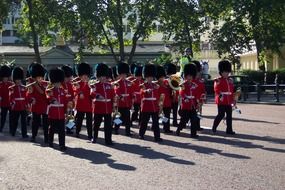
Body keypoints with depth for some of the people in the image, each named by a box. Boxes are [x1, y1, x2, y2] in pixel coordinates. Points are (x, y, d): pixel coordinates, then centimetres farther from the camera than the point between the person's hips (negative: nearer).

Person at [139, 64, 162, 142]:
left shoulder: (155, 85, 14)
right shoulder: (143, 85, -2)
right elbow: (142, 92, -23)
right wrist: (147, 91, -42)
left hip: (155, 107, 4)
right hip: (146, 107, -4)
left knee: (156, 122, 0)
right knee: (144, 122, 6)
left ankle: (157, 136, -1)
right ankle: (141, 134, 22)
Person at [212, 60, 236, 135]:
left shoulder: (230, 81, 16)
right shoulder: (218, 81, -4)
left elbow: (232, 91, 18)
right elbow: (216, 89, -14)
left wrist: (232, 100, 16)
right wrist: (220, 95, -29)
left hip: (228, 102, 7)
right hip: (221, 101, -6)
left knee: (229, 116, 5)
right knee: (221, 115, -3)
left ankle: (229, 130, 10)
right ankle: (214, 128, 12)